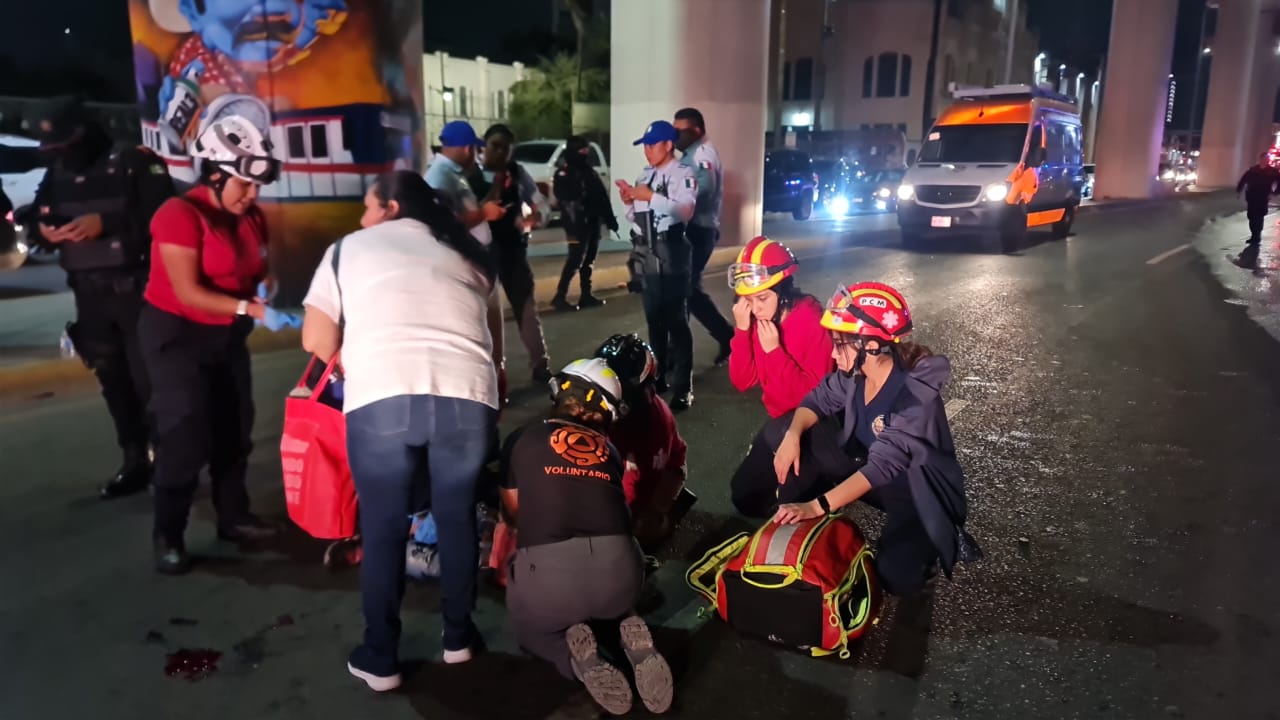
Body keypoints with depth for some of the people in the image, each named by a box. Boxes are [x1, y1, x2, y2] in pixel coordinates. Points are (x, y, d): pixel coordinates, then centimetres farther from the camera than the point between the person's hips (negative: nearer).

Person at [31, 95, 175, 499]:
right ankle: (135, 464, 19)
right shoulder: (57, 174, 11)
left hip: (138, 290, -6)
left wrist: (106, 223, -26)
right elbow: (42, 215, 17)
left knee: (149, 380, -5)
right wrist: (43, 229, -6)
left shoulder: (135, 163, -7)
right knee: (113, 382, 9)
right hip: (89, 295, 6)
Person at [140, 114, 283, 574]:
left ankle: (234, 517, 23)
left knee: (235, 429, 10)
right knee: (186, 435, -9)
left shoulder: (252, 218, 0)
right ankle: (168, 536, 4)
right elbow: (189, 292, -27)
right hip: (176, 333, -7)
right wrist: (253, 309, -34)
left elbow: (257, 272, 4)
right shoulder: (180, 215, -21)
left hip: (226, 335, 7)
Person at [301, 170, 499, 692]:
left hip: (382, 398, -2)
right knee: (457, 518, 20)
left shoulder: (349, 248, 20)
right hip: (467, 395, 3)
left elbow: (316, 339, 16)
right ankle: (458, 636, 33)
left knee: (382, 529, 14)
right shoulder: (465, 253, 28)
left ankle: (380, 660, 22)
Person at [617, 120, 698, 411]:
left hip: (672, 257, -8)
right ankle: (659, 375, 28)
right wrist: (629, 202, 1)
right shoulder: (645, 176, 17)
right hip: (648, 258, 8)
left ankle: (683, 387, -4)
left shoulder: (682, 174, -7)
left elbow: (685, 210, -23)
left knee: (677, 321, -7)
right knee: (654, 319, 15)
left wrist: (651, 197, -21)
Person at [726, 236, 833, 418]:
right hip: (779, 417, 5)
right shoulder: (756, 321, -6)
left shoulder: (812, 324, -22)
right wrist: (741, 330, -17)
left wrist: (774, 351, -28)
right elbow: (742, 382, -6)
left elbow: (815, 395, -22)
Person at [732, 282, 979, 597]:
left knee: (897, 577, -30)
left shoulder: (916, 394, -32)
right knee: (786, 428, -9)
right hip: (865, 469, 6)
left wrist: (817, 507, -45)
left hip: (916, 488, -6)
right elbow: (818, 400, 1)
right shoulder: (855, 373, -11)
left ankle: (942, 537, 2)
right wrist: (793, 435, -22)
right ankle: (789, 519, -1)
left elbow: (883, 465, -37)